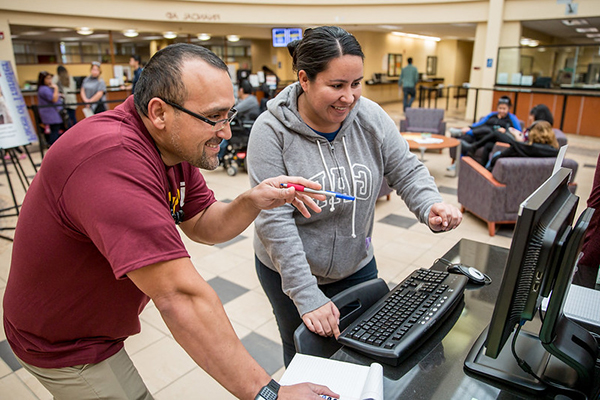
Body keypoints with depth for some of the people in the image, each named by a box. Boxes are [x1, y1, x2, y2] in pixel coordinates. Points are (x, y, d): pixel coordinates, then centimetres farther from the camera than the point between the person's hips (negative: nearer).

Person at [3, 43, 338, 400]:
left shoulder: (173, 143, -8)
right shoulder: (112, 159, -39)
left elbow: (201, 225, -3)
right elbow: (181, 296, -42)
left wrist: (252, 202, -23)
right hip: (64, 345, -7)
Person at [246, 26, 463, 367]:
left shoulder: (371, 117, -10)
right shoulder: (272, 131, -22)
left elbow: (407, 170, -1)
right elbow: (274, 222, -25)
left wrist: (431, 206, -24)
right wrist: (307, 296, -26)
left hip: (357, 266, 4)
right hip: (289, 272, -3)